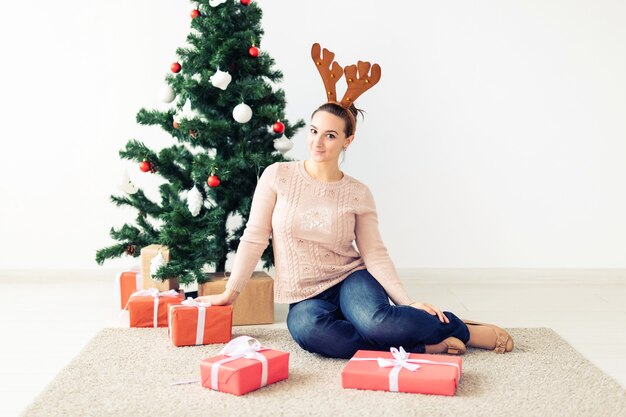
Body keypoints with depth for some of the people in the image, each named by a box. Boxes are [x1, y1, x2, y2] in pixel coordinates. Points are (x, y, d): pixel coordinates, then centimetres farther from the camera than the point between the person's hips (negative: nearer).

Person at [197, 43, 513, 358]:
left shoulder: (358, 194, -1)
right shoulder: (277, 176, -3)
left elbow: (375, 254, -2)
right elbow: (254, 238, 0)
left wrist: (408, 303, -14)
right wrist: (230, 292, -1)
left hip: (350, 280, -1)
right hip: (306, 298, 1)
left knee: (375, 320, -37)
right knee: (307, 329, -37)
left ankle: (465, 331, -9)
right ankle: (421, 347, -23)